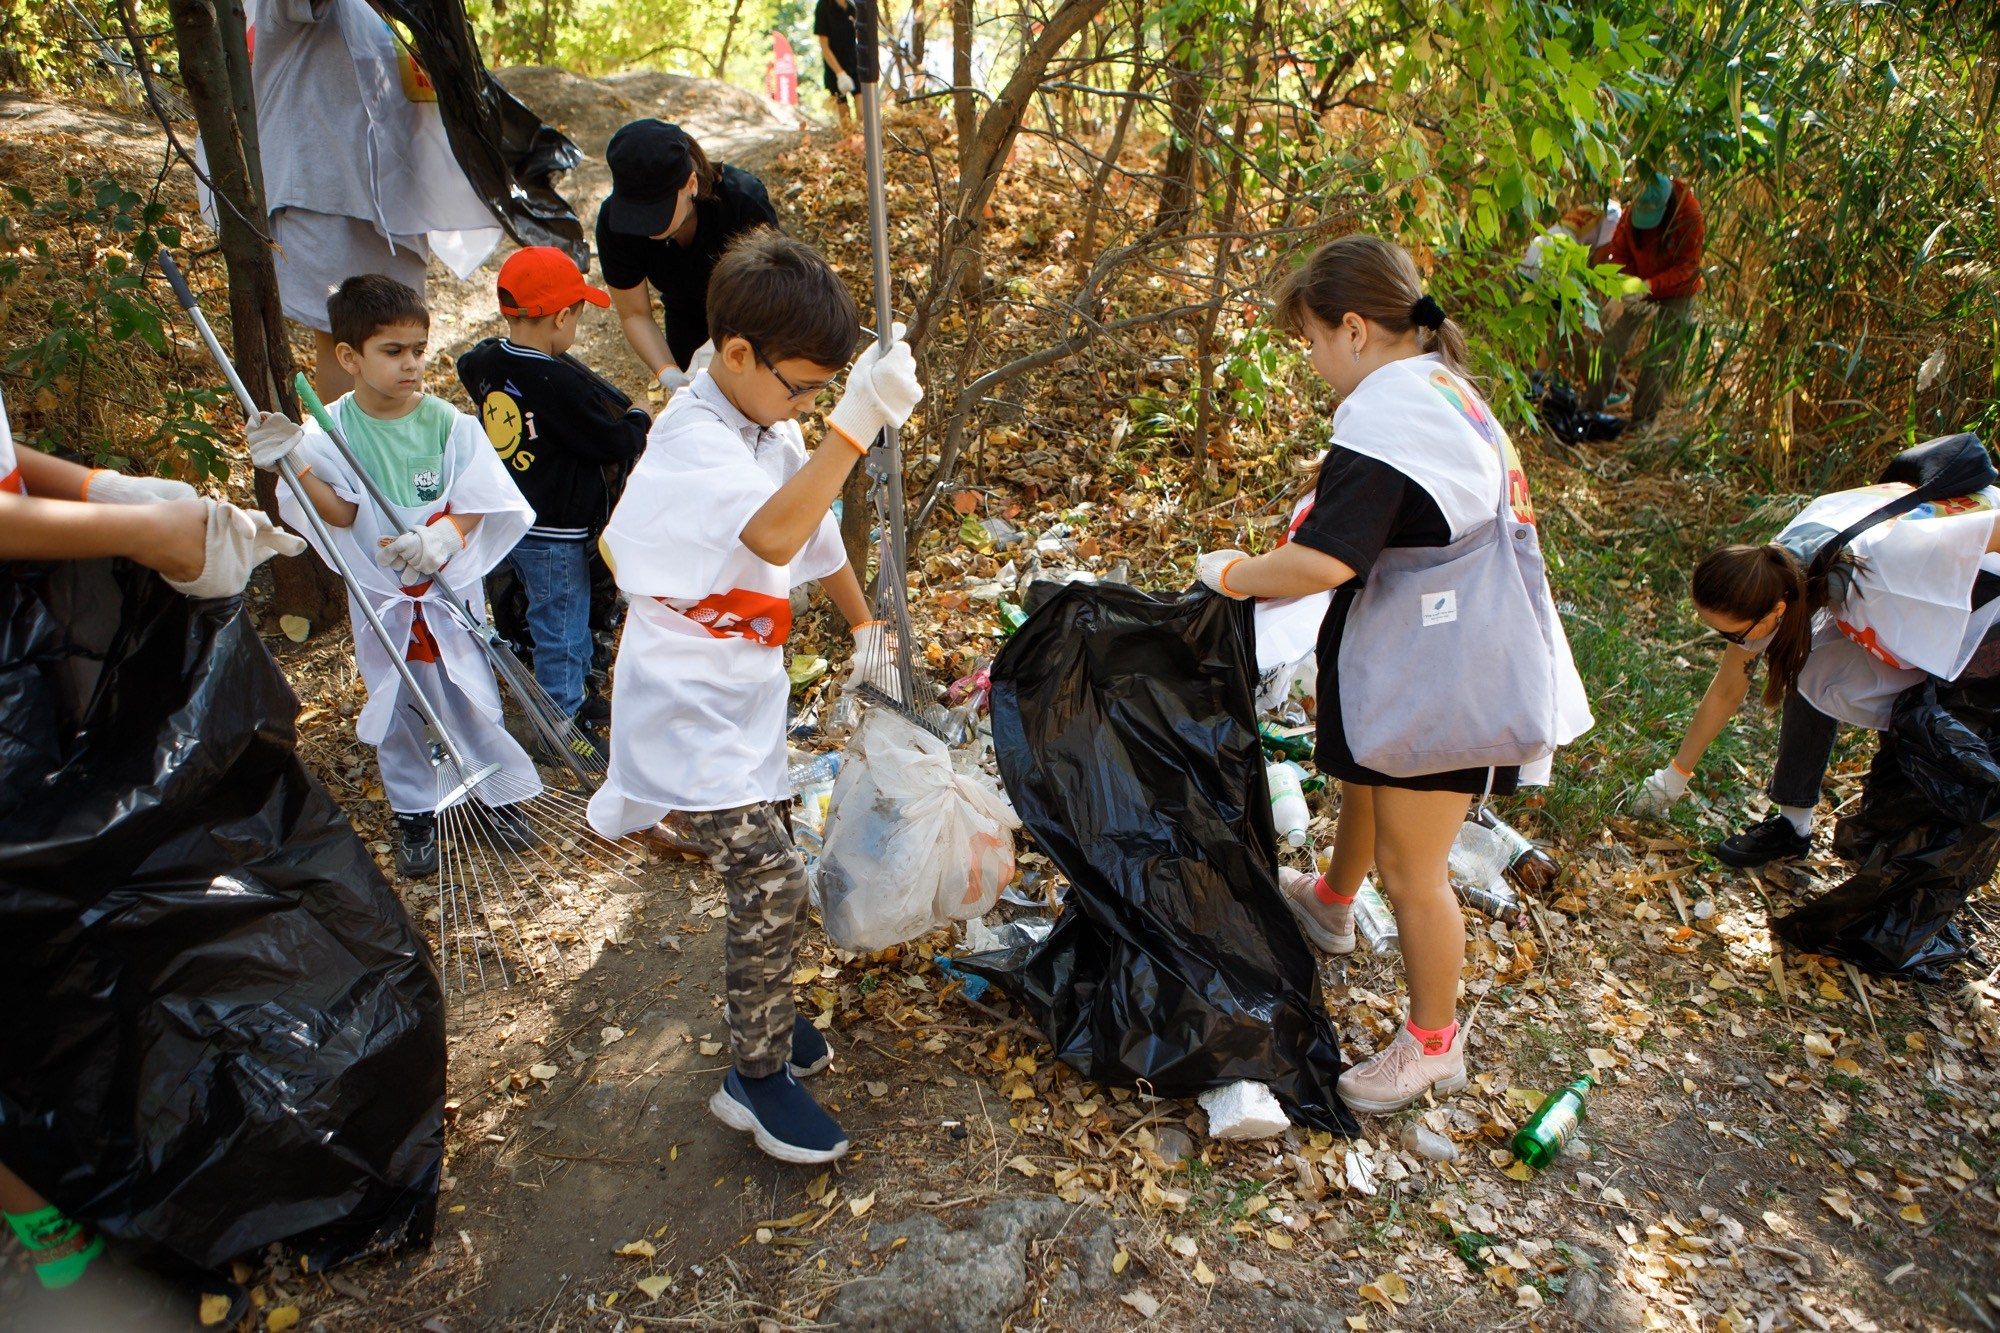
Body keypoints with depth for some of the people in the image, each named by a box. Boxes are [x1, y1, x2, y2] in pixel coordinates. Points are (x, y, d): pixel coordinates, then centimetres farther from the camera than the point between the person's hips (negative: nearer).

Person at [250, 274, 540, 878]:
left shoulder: (448, 423, -10)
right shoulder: (331, 432, -8)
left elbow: (474, 506, -9)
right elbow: (340, 515, -12)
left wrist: (439, 538, -28)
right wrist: (295, 463, -26)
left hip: (449, 588, -1)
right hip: (379, 597, 1)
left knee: (469, 695, 8)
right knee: (396, 710, 13)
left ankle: (501, 793, 31)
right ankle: (415, 814, 32)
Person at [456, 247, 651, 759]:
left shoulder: (485, 363, -2)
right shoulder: (561, 383, -26)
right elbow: (615, 444, -18)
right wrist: (638, 419, 2)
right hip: (556, 535, -8)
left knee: (557, 628, 24)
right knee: (562, 634, 7)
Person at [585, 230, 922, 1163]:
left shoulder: (772, 429, 6)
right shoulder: (693, 443, -24)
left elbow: (818, 537, 19)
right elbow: (774, 535, -43)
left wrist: (866, 627, 21)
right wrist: (856, 423, -46)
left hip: (745, 694, 9)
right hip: (688, 708, -9)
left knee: (762, 866, 19)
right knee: (772, 880, -12)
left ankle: (762, 1010, 41)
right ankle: (756, 1077, 6)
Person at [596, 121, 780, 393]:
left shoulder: (744, 200, -36)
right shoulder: (614, 220, -28)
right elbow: (634, 314, -17)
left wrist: (716, 348, -47)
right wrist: (668, 374, -34)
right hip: (687, 318, 3)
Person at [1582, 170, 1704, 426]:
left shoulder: (1690, 217, -26)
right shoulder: (1632, 213, -16)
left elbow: (1687, 267, -23)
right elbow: (1619, 252, -3)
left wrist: (1652, 284, -36)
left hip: (1676, 293, -3)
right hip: (1638, 287, 3)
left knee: (1660, 357, -1)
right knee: (1613, 344, -1)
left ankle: (1643, 418, 9)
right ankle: (1591, 405, 9)